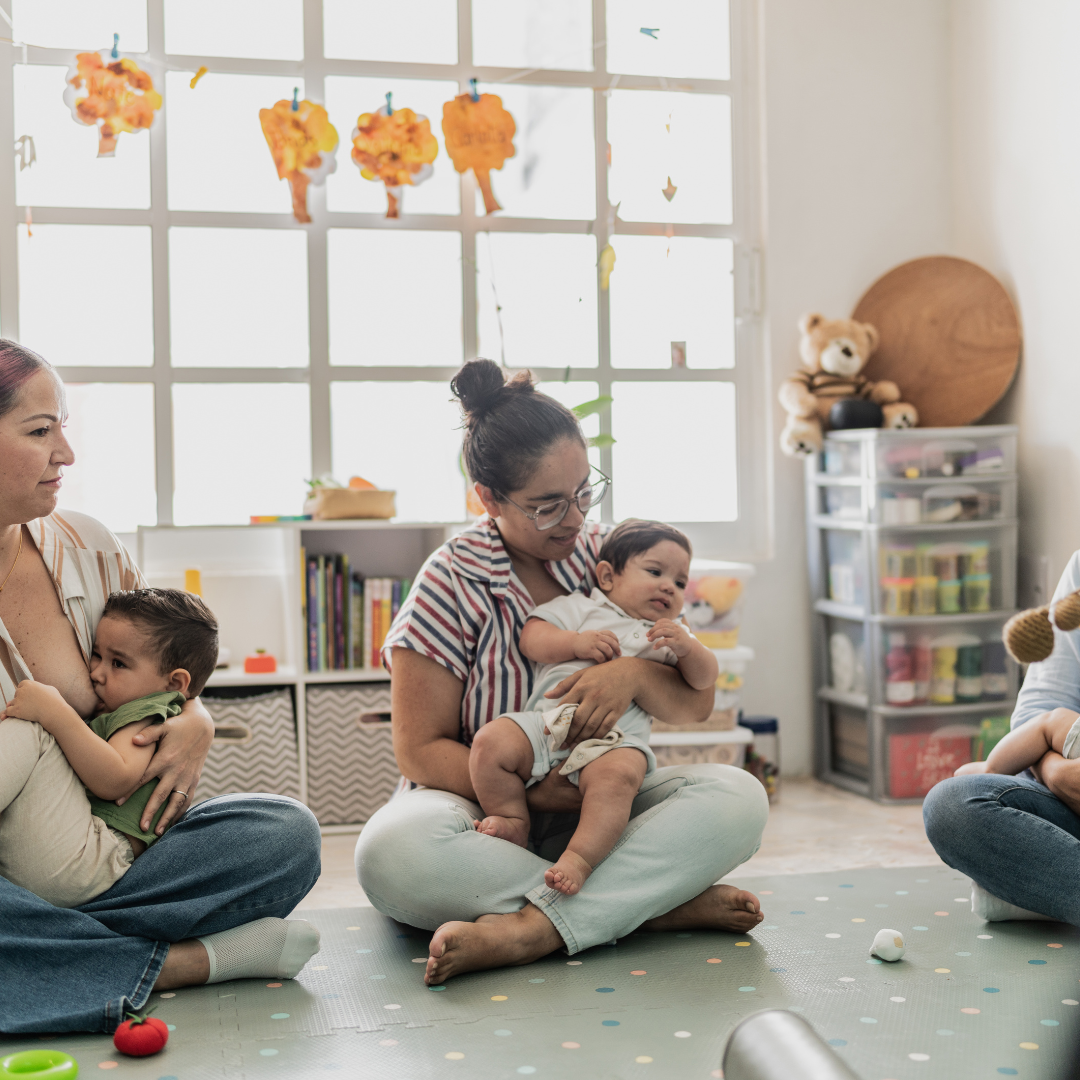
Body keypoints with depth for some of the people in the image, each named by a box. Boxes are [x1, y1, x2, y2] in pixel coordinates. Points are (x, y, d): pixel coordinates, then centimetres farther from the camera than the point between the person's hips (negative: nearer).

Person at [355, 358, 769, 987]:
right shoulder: (450, 584, -6)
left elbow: (695, 706, 4)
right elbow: (422, 750, -7)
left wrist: (637, 674, -19)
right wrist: (526, 791, -23)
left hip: (601, 805, 3)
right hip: (489, 809, -2)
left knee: (737, 797, -24)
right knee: (393, 850, -36)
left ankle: (532, 927, -34)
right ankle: (663, 905, -30)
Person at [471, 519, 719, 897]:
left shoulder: (673, 635, 28)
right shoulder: (580, 608, 21)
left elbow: (705, 680, 15)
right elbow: (531, 638, 8)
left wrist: (686, 646, -4)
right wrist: (576, 642, -8)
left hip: (616, 738, -1)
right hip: (549, 721, 1)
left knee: (617, 775, -36)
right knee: (491, 742, -24)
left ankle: (580, 859, -37)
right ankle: (515, 822, -6)